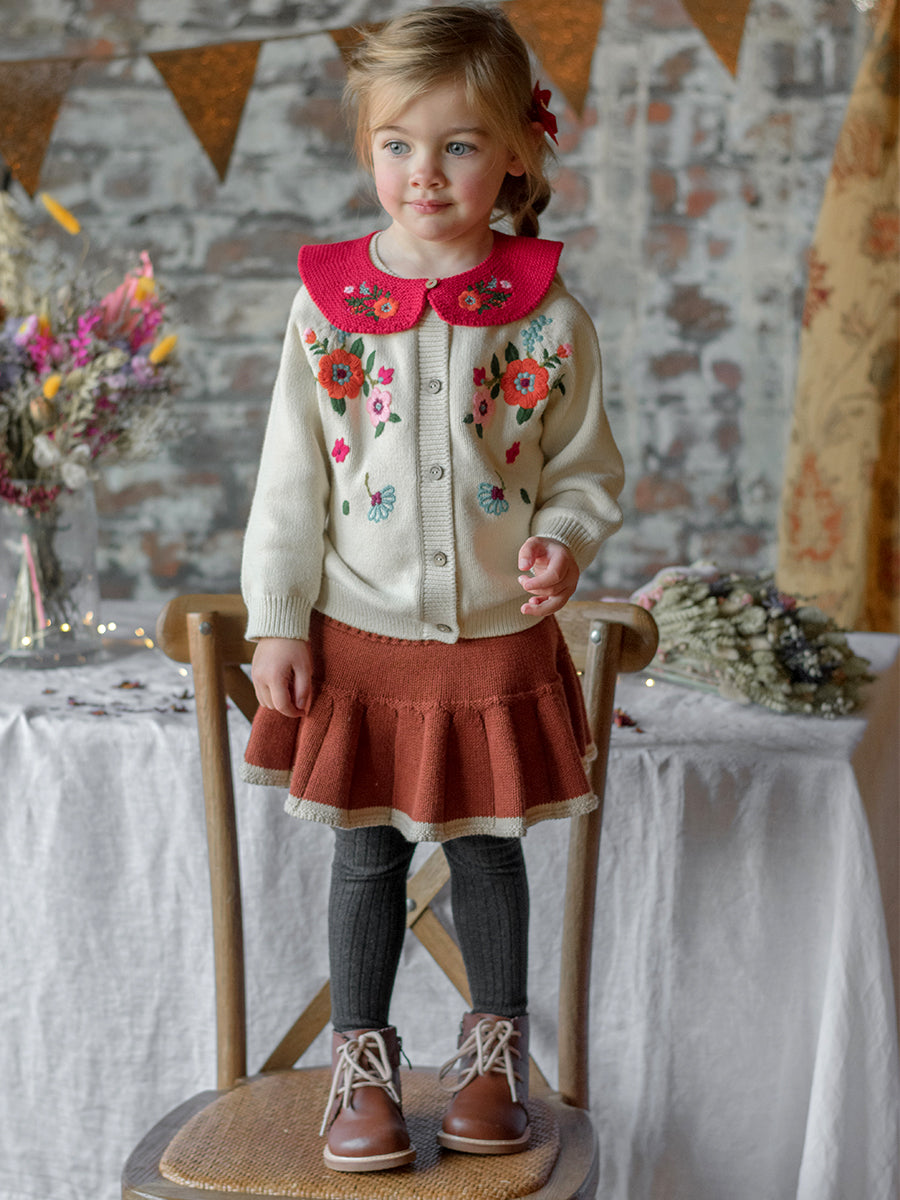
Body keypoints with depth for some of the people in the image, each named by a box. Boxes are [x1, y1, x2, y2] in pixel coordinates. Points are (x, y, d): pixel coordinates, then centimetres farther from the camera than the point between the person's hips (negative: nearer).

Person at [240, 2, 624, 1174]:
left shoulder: (548, 315, -5)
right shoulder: (328, 303, -4)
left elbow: (586, 465, 4)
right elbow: (291, 477, -1)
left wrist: (565, 540, -17)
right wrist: (276, 622, -2)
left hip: (498, 640, 0)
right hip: (360, 638, 0)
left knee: (488, 848, 13)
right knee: (367, 853, 10)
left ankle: (495, 1046, 34)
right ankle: (363, 1057, 28)